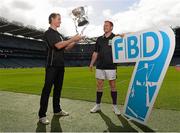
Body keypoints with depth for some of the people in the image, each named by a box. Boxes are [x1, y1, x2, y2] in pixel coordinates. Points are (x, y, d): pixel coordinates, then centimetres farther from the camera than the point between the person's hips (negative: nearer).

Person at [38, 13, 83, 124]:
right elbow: (58, 46, -20)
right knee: (47, 89, -6)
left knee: (58, 88, 13)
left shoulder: (59, 34, 19)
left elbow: (66, 48, 18)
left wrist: (75, 42, 4)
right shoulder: (49, 33, -6)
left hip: (60, 65, 8)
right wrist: (72, 39, -14)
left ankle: (57, 110, 24)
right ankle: (42, 115, 2)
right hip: (52, 65, -8)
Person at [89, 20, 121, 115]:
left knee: (112, 86, 3)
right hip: (100, 66, 4)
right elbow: (95, 53, 15)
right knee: (99, 85, 8)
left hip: (111, 66, -4)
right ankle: (97, 105, 20)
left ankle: (115, 106, 16)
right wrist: (91, 63, 10)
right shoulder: (99, 39, 13)